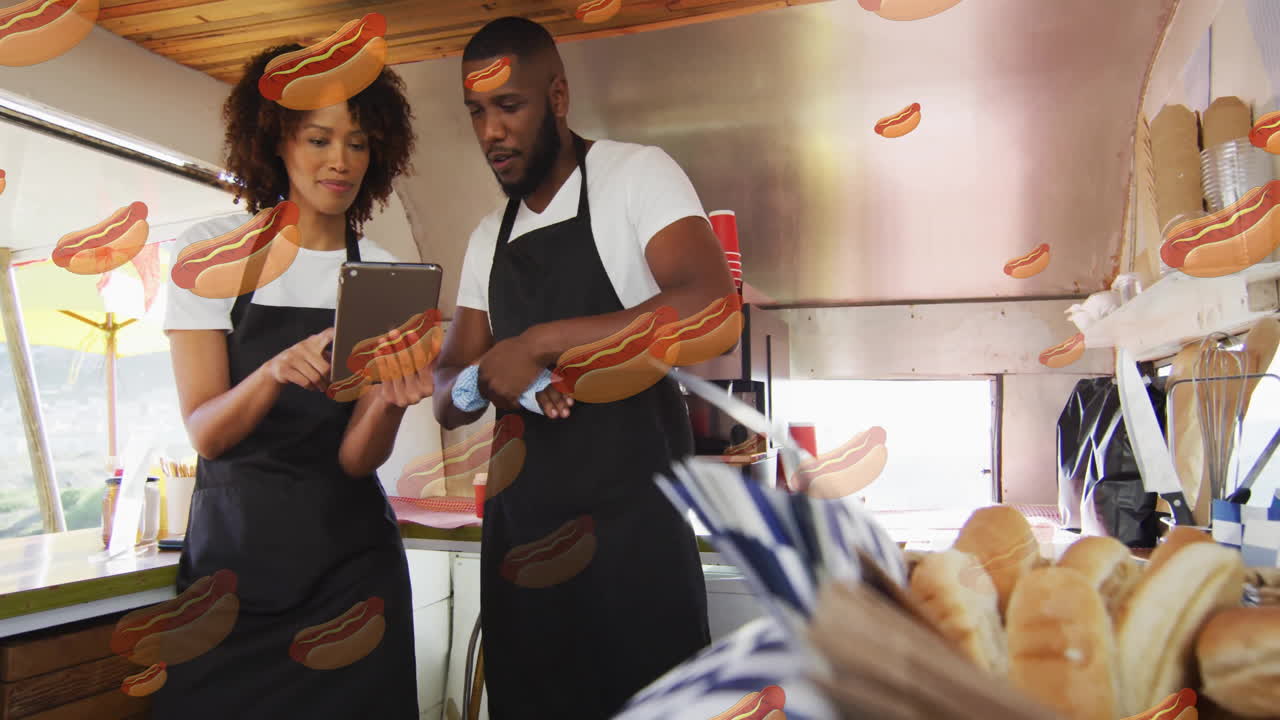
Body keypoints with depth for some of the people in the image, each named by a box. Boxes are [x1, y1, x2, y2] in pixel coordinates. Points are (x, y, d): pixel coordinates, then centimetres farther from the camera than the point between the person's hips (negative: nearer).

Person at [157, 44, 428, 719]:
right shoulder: (212, 250, -3)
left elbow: (356, 458, -6)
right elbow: (204, 432, -9)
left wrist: (391, 398, -27)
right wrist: (277, 371, -29)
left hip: (350, 556, 1)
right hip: (232, 547, -1)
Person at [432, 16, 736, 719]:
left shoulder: (635, 173, -4)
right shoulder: (487, 239, 16)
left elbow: (711, 307, -21)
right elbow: (448, 399, 14)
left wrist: (539, 344, -20)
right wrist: (495, 376, -10)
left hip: (632, 516, -6)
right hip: (520, 522, 6)